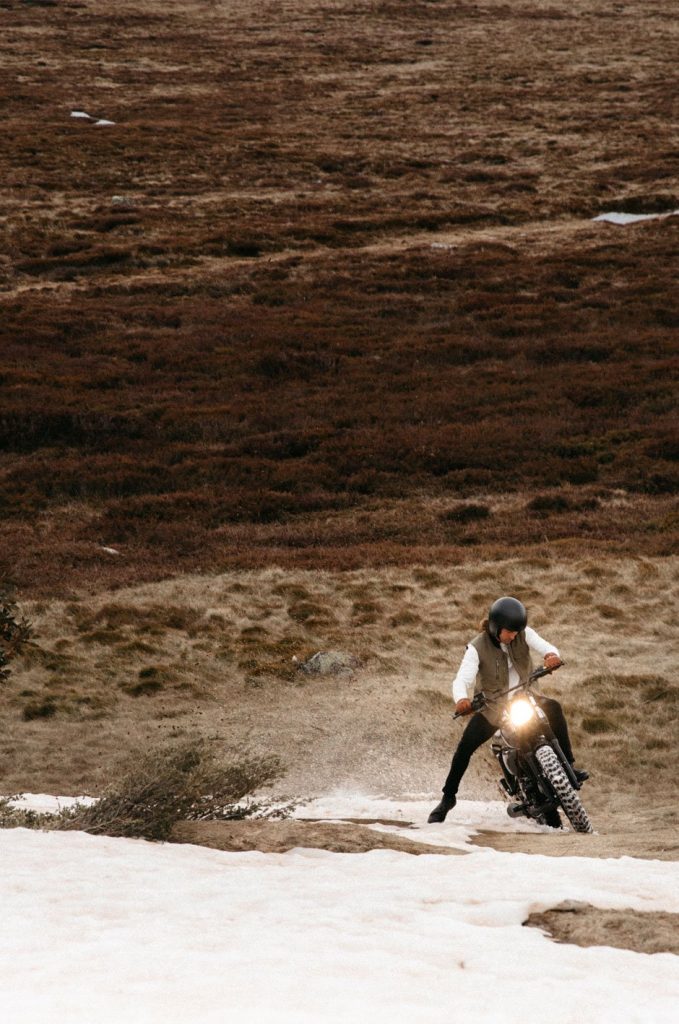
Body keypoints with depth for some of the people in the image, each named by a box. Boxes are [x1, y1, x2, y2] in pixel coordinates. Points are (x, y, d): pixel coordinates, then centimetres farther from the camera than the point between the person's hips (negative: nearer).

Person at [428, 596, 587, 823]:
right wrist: (461, 699, -54)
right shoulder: (477, 648, -19)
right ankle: (448, 797, 1)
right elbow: (462, 679, -30)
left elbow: (546, 648, -23)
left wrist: (552, 656, -50)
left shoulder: (524, 634, -11)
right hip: (491, 707, -2)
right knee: (465, 747, -15)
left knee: (553, 708, -25)